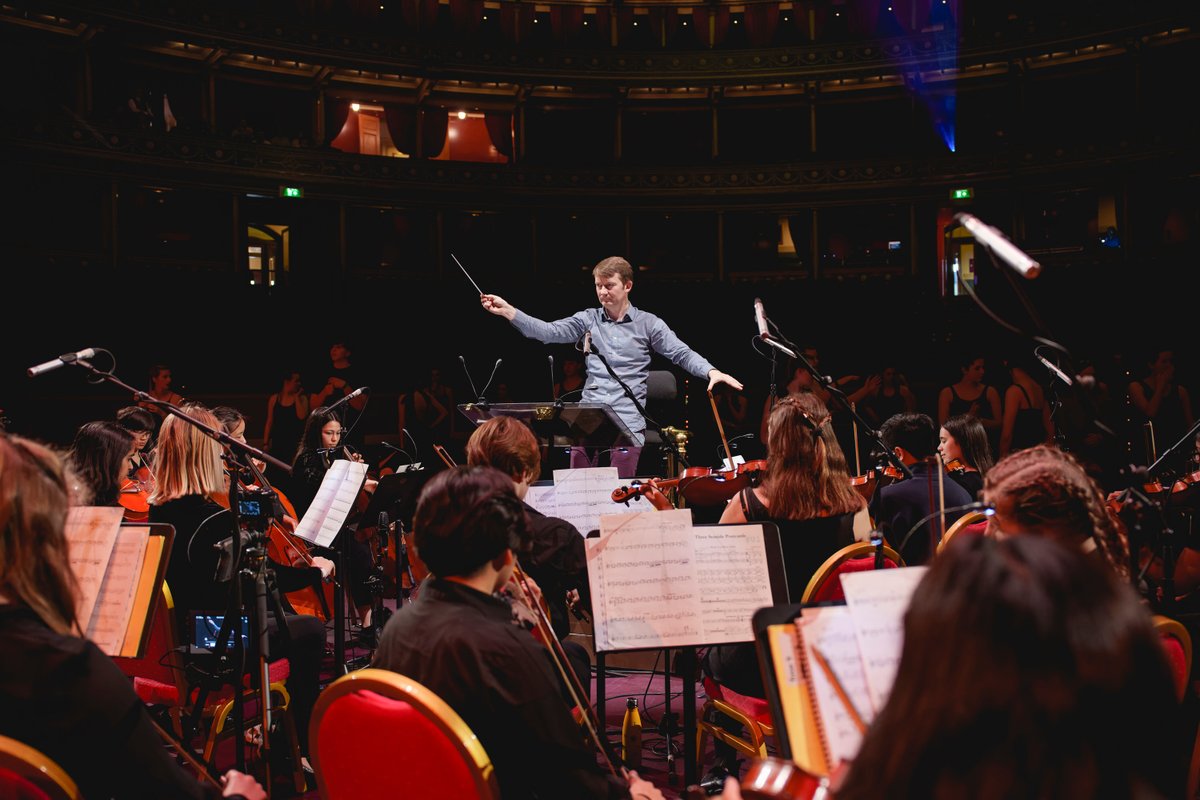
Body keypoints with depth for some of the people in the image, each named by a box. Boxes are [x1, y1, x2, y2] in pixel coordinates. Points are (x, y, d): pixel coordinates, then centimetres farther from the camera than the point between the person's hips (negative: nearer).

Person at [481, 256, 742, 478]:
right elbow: (548, 332, 1)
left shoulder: (647, 323, 6)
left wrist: (711, 371, -19)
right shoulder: (588, 319, 12)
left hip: (627, 424, -2)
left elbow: (682, 353, 0)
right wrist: (507, 310, -10)